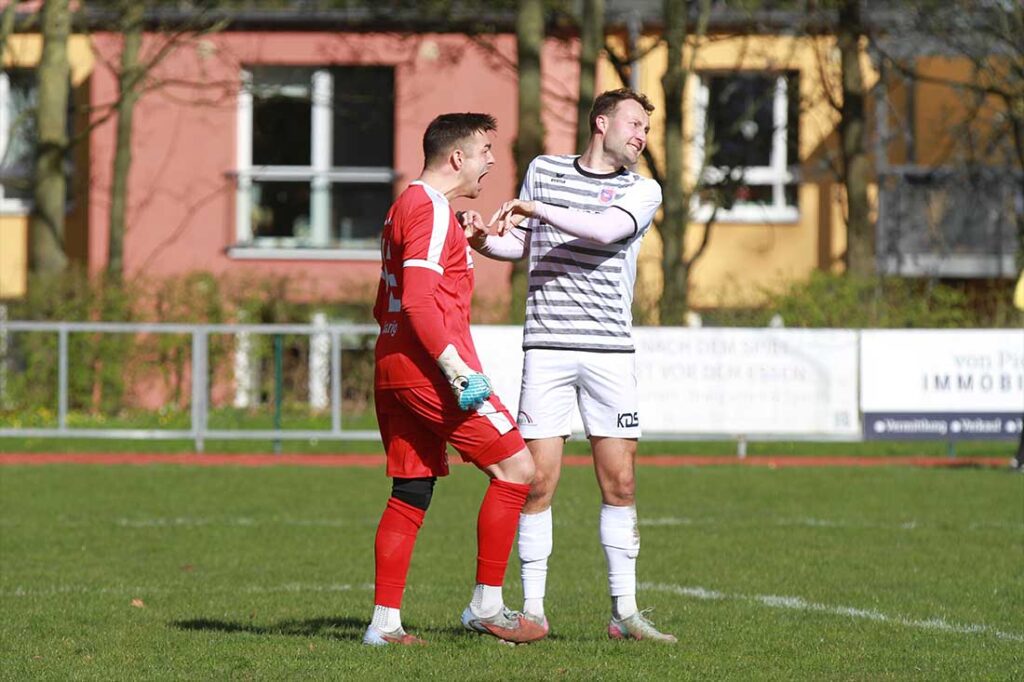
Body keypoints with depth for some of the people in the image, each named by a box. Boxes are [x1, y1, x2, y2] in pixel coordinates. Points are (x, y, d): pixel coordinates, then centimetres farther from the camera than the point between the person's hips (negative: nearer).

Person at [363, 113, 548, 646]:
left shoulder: (404, 208, 22)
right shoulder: (432, 209, -10)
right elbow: (418, 300, -19)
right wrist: (458, 370, -22)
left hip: (391, 375, 10)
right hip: (431, 369, -10)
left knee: (411, 495, 9)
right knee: (515, 467, -6)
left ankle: (384, 622, 5)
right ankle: (487, 606, -5)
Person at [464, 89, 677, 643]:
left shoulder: (642, 190, 5)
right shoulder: (543, 170, 11)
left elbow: (605, 230, -14)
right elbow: (520, 245, 21)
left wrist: (536, 208, -16)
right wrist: (484, 240, 0)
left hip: (611, 350, 0)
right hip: (547, 345, 0)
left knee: (620, 483, -1)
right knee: (537, 481, -4)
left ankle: (624, 612, 6)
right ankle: (532, 610, 2)